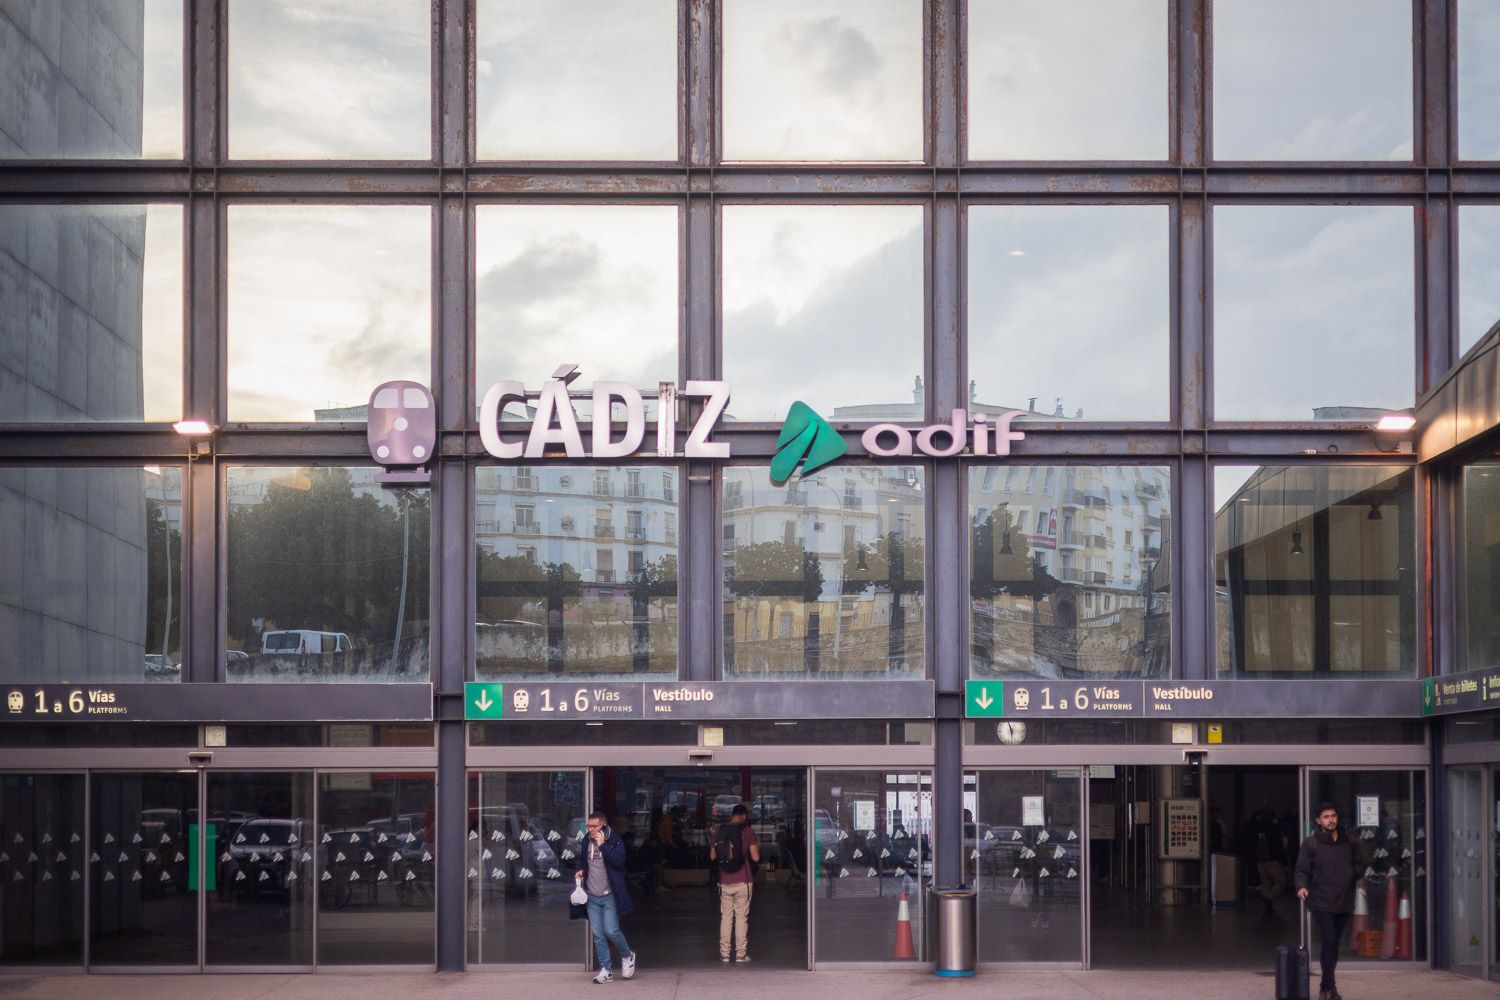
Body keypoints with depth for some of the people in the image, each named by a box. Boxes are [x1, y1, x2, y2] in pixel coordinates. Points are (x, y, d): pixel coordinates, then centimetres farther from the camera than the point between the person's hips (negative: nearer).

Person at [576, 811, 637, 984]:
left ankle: (627, 956, 21)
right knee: (597, 934, 3)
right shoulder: (587, 842, 9)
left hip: (609, 896, -5)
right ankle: (606, 971, 9)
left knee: (611, 931, -7)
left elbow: (619, 860, -23)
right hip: (592, 896, 5)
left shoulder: (614, 841, -8)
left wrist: (602, 845, -23)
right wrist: (582, 871, 6)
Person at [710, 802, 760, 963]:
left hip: (725, 882, 3)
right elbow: (755, 857, -9)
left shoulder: (721, 831, 3)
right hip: (743, 881, -3)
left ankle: (724, 953, 7)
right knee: (742, 917, 3)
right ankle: (741, 954, 3)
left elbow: (712, 856, 7)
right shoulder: (747, 831, -6)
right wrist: (757, 849, 12)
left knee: (726, 917, 9)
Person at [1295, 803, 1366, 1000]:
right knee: (1328, 943, -13)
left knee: (1334, 946, 11)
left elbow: (1357, 867, 17)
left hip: (1344, 903, 4)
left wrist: (1359, 873, -5)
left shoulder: (1350, 843, 11)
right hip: (1321, 903, -4)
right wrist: (1302, 886, -19)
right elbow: (1302, 870, -1)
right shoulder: (1310, 844, 0)